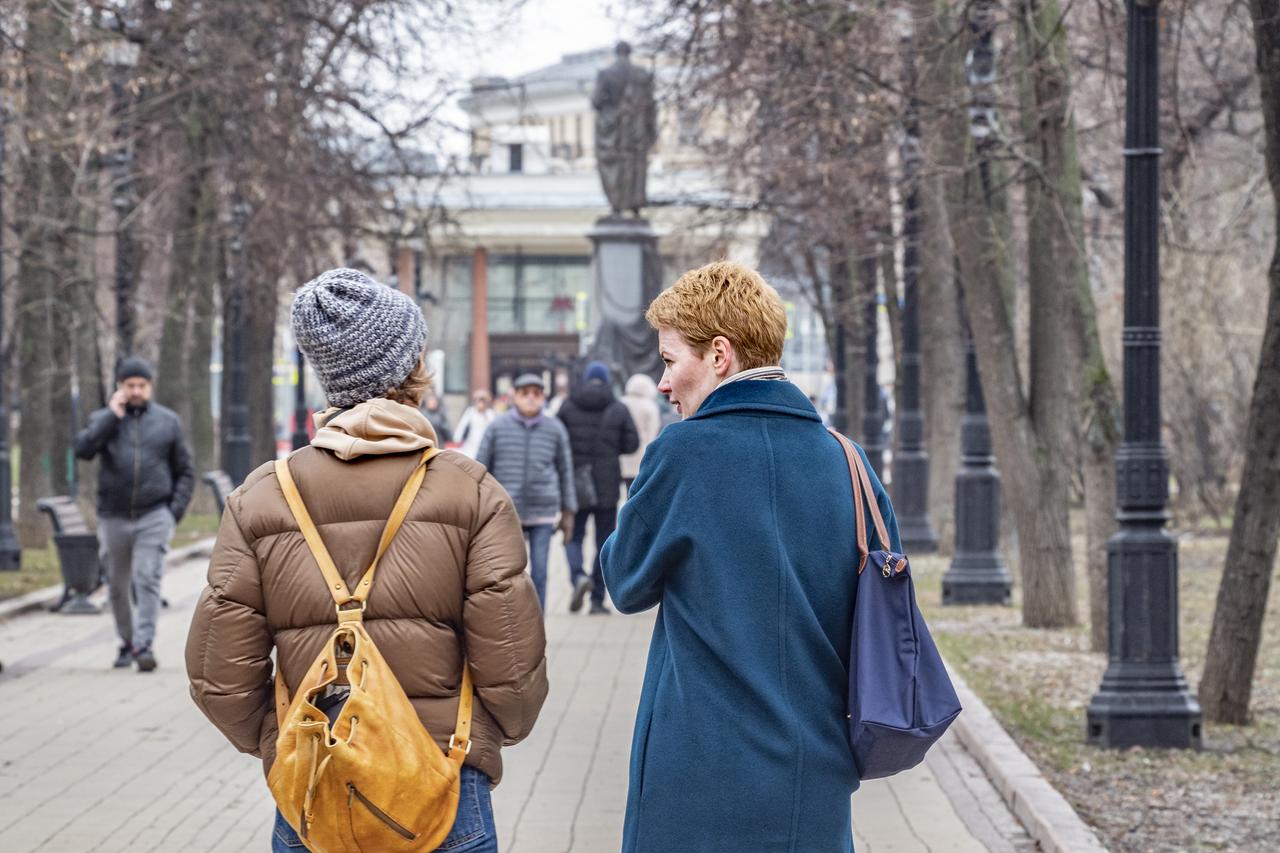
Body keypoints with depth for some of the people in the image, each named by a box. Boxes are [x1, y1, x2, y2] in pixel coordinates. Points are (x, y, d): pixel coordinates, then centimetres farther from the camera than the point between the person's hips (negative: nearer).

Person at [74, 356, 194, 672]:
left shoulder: (167, 421, 7)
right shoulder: (103, 418, 5)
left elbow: (185, 471, 10)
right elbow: (83, 448, -14)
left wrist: (176, 510, -1)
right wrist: (112, 416, -15)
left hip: (154, 516, -2)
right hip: (114, 516, 2)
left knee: (147, 579, -14)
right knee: (118, 584, 10)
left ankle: (144, 644, -17)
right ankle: (127, 641, 25)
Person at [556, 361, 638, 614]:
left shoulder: (568, 406, -1)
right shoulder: (618, 409, -2)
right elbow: (631, 444, -1)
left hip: (576, 481, 0)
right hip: (608, 484, 0)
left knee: (574, 537, 11)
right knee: (604, 542, 8)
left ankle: (579, 576, -18)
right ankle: (597, 599, 6)